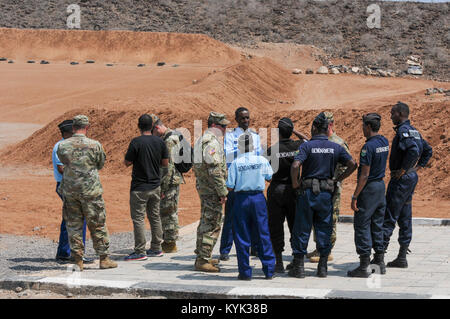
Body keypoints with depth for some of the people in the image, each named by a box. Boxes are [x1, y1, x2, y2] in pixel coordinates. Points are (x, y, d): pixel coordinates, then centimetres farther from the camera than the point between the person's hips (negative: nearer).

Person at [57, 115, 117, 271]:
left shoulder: (62, 146, -4)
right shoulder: (94, 145, -9)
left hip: (69, 190, 2)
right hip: (91, 190, -2)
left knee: (73, 225, 9)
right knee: (97, 225, 7)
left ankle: (78, 260, 10)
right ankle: (104, 259, 11)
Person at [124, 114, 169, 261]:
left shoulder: (136, 142, -15)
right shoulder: (160, 142, 0)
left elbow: (127, 162, -10)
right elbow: (165, 163, 6)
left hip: (139, 187, -6)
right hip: (155, 186, 6)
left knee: (138, 218, -1)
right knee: (155, 217, 15)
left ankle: (140, 251, -2)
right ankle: (156, 248, 20)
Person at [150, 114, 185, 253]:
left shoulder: (169, 141, -18)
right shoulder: (165, 138, 15)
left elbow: (169, 165, -23)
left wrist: (163, 187, -22)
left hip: (170, 181, -10)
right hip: (171, 180, 10)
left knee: (168, 212, -5)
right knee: (165, 212, 15)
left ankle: (170, 244, 1)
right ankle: (167, 241, 22)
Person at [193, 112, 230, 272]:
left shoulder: (202, 140, 17)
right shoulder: (212, 142, -17)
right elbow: (215, 170, -23)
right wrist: (223, 191, -20)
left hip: (203, 187, 11)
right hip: (212, 188, -11)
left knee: (206, 221, 18)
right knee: (212, 224, -8)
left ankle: (202, 256, 27)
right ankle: (203, 260, -8)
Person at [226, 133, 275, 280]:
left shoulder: (235, 163, -8)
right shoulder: (262, 160, -2)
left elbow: (230, 187, -8)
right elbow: (271, 178, 8)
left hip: (241, 198, -2)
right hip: (258, 198, 2)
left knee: (242, 237, 6)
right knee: (263, 235, 9)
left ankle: (245, 272, 7)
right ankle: (269, 270, 11)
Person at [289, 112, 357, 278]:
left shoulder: (307, 146, -8)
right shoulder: (336, 147, 4)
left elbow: (295, 165, -21)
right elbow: (352, 164, 2)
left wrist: (295, 183, -6)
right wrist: (338, 180, 9)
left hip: (307, 191, -3)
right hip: (327, 192, 3)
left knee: (302, 229, 5)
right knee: (324, 229, 11)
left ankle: (299, 267, 7)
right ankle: (323, 267, 11)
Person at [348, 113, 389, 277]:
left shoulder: (368, 146, -18)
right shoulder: (384, 142, 7)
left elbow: (364, 175, -19)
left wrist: (355, 196, -16)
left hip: (369, 188, -8)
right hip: (381, 186, 8)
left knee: (362, 226, -3)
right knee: (377, 225, 15)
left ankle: (364, 266, -3)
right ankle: (380, 262, 19)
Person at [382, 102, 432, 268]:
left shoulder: (403, 131, -16)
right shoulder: (414, 131, 15)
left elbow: (414, 151, -31)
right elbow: (428, 150, 25)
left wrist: (402, 170, -23)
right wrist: (418, 167, 18)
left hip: (401, 179, -10)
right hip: (411, 177, 10)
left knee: (389, 217, -8)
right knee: (405, 218, 11)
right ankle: (402, 257, 14)